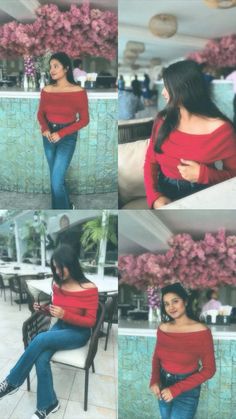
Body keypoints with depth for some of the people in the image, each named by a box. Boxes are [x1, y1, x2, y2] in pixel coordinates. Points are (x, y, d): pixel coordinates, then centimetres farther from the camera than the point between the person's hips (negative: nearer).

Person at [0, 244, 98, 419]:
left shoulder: (89, 289, -18)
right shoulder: (58, 285, -2)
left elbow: (90, 321, -15)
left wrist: (65, 315, -28)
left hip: (79, 333, -5)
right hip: (60, 327, 5)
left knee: (41, 339, -28)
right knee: (41, 359, -25)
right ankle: (47, 404, -6)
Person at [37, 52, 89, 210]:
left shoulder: (78, 92, -13)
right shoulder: (46, 90, -1)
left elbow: (84, 120, -10)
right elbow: (41, 113, 9)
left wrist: (61, 133, -17)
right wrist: (45, 128, -12)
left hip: (67, 137, -5)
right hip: (49, 136, 5)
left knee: (56, 180, -11)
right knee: (57, 177, 15)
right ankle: (67, 206, 36)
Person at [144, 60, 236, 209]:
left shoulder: (221, 129, -9)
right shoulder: (163, 120, 3)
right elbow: (151, 161, 3)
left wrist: (203, 174, -18)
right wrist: (154, 197, -14)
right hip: (165, 193, 2)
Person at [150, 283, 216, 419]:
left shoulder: (201, 331, -20)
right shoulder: (162, 329, -6)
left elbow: (209, 370, -17)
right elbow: (156, 357, 7)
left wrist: (176, 389, -20)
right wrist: (154, 380, -12)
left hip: (187, 390, -4)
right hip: (163, 385, 5)